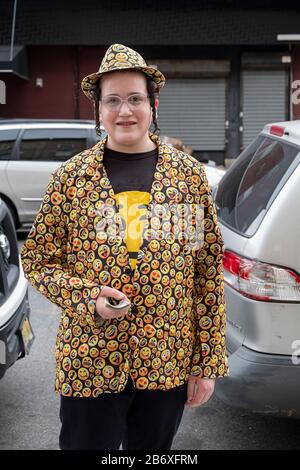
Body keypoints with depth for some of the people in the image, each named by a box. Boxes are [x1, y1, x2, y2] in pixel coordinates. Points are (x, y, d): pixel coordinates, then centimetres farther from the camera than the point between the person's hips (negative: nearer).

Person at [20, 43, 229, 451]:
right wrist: (87, 296, -16)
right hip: (89, 361, -1)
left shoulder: (189, 175, -1)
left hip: (169, 361, 2)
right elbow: (37, 260, 3)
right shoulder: (70, 177, -3)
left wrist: (209, 362, -1)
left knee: (154, 448, 19)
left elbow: (209, 272, 0)